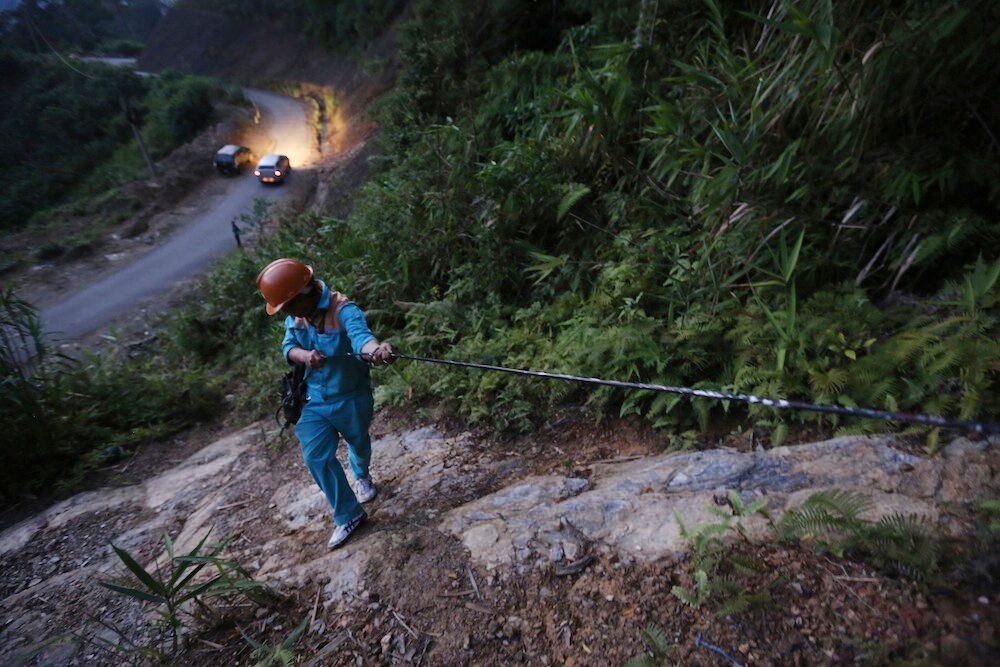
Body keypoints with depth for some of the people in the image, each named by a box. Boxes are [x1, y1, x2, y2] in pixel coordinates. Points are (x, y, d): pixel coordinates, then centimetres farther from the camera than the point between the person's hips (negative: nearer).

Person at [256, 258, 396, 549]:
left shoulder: (343, 310, -30)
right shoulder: (295, 315, -7)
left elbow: (360, 334, -49)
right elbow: (288, 346, -8)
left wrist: (375, 349, -73)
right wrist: (305, 355, -32)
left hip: (351, 398, -4)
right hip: (315, 400, 5)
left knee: (359, 444, 21)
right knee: (316, 457, -3)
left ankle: (362, 476, 58)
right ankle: (348, 516, 14)